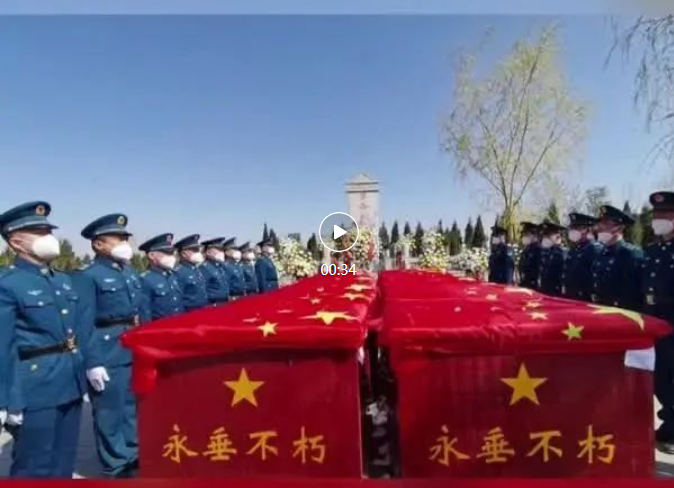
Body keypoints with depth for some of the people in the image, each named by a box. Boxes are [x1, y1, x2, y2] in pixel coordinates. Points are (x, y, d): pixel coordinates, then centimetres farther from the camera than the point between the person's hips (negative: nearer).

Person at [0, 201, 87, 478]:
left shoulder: (64, 281, 12)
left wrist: (82, 376, 13)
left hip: (70, 385, 7)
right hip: (35, 391, -7)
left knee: (64, 464, 19)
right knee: (34, 469, 8)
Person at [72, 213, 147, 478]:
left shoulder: (131, 273, 12)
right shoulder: (86, 276, -10)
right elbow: (84, 325, -15)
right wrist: (92, 363, -18)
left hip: (138, 352, 7)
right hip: (108, 356, -7)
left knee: (136, 406, 19)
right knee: (111, 413, 6)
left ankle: (135, 455, 36)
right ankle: (117, 467, 22)